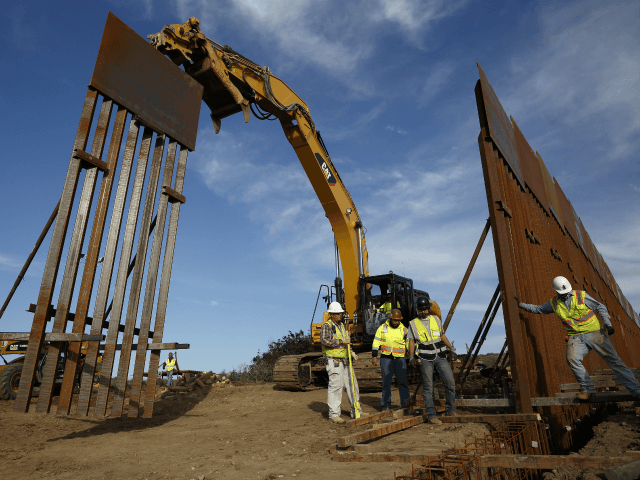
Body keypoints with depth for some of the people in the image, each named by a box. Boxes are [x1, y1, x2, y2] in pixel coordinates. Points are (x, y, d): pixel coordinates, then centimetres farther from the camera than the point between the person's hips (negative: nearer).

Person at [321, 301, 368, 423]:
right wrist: (341, 341, -27)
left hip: (345, 360, 8)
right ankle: (334, 414, 4)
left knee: (352, 384, 11)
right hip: (334, 361, -8)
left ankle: (356, 411, 21)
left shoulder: (342, 325, 16)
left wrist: (352, 353, 13)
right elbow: (325, 341, -26)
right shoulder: (326, 326, -10)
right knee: (335, 386, -6)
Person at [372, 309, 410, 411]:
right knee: (386, 382, 4)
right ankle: (386, 405, 14)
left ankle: (406, 404, 9)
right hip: (386, 359, 0)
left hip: (400, 359, 0)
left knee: (403, 381, -2)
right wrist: (374, 356, 1)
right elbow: (376, 342, 6)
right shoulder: (382, 328, 4)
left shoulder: (404, 330, 4)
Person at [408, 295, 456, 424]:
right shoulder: (413, 324, 3)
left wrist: (451, 348, 19)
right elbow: (411, 341, 2)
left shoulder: (436, 319, 10)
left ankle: (450, 411, 15)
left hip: (440, 356, 3)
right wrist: (411, 357, -8)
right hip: (425, 358, -3)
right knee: (428, 386, -1)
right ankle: (431, 415, 7)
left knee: (450, 382, -1)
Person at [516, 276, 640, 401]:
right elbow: (538, 309, 18)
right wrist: (521, 305, 15)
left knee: (612, 359, -6)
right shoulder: (554, 304, 5)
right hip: (576, 337, 2)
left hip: (594, 332, -2)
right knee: (572, 359, -20)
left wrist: (608, 324, -8)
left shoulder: (581, 295, -4)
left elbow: (600, 307, 2)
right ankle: (587, 389, -4)